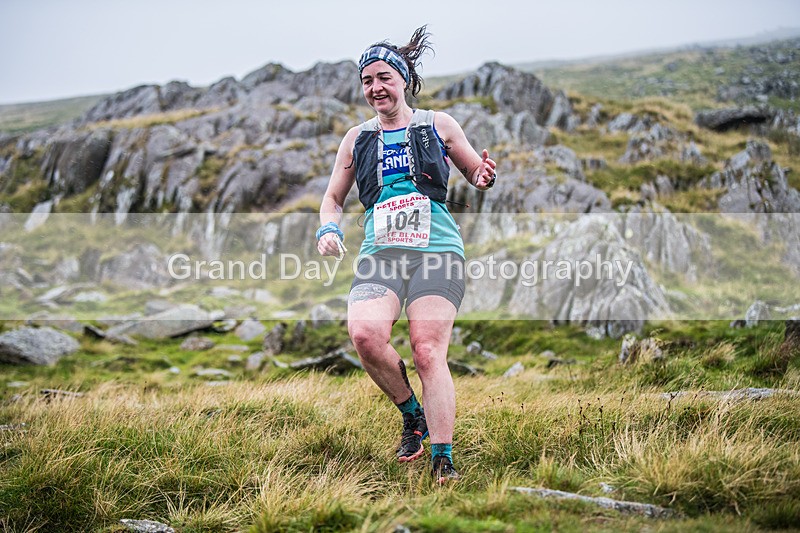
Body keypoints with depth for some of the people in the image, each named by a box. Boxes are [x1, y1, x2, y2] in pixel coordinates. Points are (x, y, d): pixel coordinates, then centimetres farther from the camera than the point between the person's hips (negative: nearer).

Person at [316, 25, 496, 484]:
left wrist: (485, 176, -5)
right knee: (365, 334, -24)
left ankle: (444, 462, -7)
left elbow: (478, 175, 19)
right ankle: (413, 415, 0)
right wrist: (329, 228, 4)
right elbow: (333, 198, 25)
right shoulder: (357, 139, 17)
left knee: (428, 352, -15)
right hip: (380, 254, 2)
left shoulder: (438, 125, 11)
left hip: (436, 250, -2)